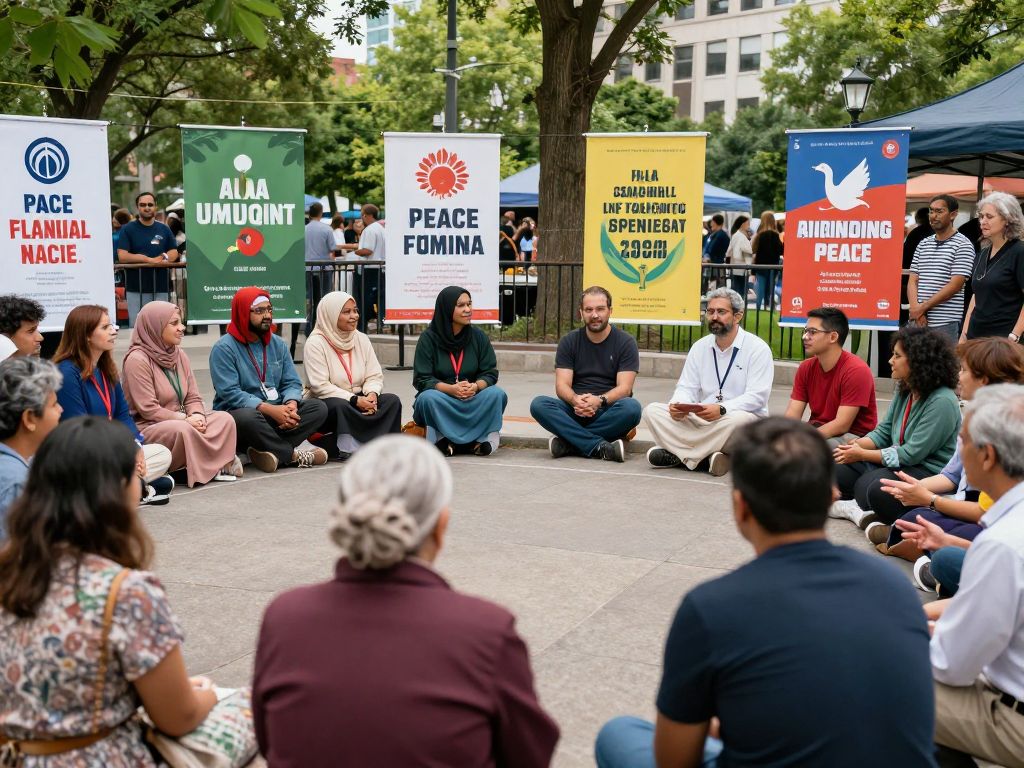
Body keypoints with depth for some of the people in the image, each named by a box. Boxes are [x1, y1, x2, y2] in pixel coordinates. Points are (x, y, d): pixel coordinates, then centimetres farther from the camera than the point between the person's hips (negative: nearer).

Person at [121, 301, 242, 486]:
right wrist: (185, 419, -20)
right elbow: (148, 409, -19)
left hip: (179, 421, 7)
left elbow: (193, 398, 8)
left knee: (224, 419, -14)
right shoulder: (137, 360, -14)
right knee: (182, 430, -37)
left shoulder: (179, 354, 9)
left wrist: (197, 415, -14)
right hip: (146, 429, -7)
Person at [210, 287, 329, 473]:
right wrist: (270, 409, -26)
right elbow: (230, 393, -18)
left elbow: (292, 383, 7)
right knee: (248, 418, -40)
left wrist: (291, 405, -17)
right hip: (238, 413, -6)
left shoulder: (278, 344, 12)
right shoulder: (223, 348, -8)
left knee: (319, 408, -14)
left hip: (276, 411, 6)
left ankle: (271, 450, -31)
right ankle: (293, 454, -21)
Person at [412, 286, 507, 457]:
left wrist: (475, 387, -24)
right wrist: (451, 389, -27)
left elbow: (490, 373, -1)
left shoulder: (479, 337, 3)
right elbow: (422, 379, -10)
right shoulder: (428, 338, -5)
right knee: (428, 398, -34)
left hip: (472, 401, 3)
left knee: (496, 394, -25)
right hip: (440, 402, -2)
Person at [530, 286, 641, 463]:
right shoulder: (569, 341, 8)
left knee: (631, 408, -35)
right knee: (538, 404, -27)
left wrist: (600, 401, -29)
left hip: (609, 411, -2)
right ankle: (601, 447, -35)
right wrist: (575, 400, -26)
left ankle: (568, 443, -29)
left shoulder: (626, 342, 2)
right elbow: (562, 385, -1)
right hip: (575, 409, 2)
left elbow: (624, 387, -8)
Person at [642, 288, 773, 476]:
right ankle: (707, 456, -30)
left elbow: (756, 397, -14)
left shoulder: (758, 349, -5)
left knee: (740, 419, -40)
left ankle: (679, 455, -27)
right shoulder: (700, 347, 12)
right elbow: (686, 388, 8)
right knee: (652, 411, -15)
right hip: (700, 419, 4)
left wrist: (721, 409, -31)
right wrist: (677, 405, -18)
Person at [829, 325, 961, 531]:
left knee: (869, 486, -34)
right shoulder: (904, 391, 8)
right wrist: (856, 445, -9)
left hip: (930, 473, -9)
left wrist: (862, 455, -15)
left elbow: (911, 454, -21)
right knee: (837, 471, -3)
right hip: (900, 464, 9)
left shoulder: (942, 402, -20)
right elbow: (883, 432, 12)